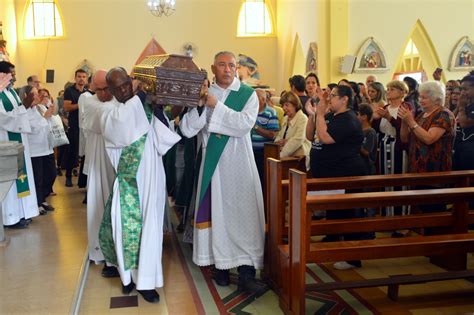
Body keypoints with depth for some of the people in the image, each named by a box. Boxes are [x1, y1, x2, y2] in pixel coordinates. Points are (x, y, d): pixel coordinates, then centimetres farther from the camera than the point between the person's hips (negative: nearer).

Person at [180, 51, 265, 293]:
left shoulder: (248, 94, 2)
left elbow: (245, 123, -15)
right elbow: (187, 130, -4)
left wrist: (217, 105, -15)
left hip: (239, 163, -1)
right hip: (213, 163, 1)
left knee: (244, 214, -4)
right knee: (217, 213, 4)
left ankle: (246, 271, -1)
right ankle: (221, 264, 17)